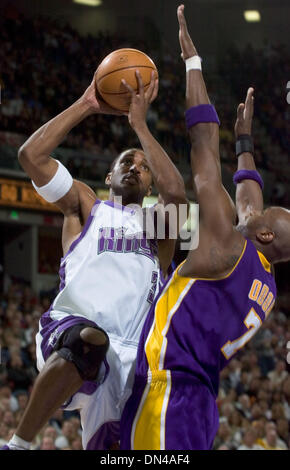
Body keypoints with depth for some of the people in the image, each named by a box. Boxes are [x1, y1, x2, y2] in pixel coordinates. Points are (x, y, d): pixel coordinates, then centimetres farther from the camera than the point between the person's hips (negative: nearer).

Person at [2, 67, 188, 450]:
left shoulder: (158, 220, 24)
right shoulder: (85, 206, 24)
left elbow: (175, 192, -1)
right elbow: (31, 155, 10)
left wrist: (139, 123, 3)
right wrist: (86, 105, 10)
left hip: (128, 353, 3)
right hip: (70, 322, -3)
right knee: (89, 340, -39)